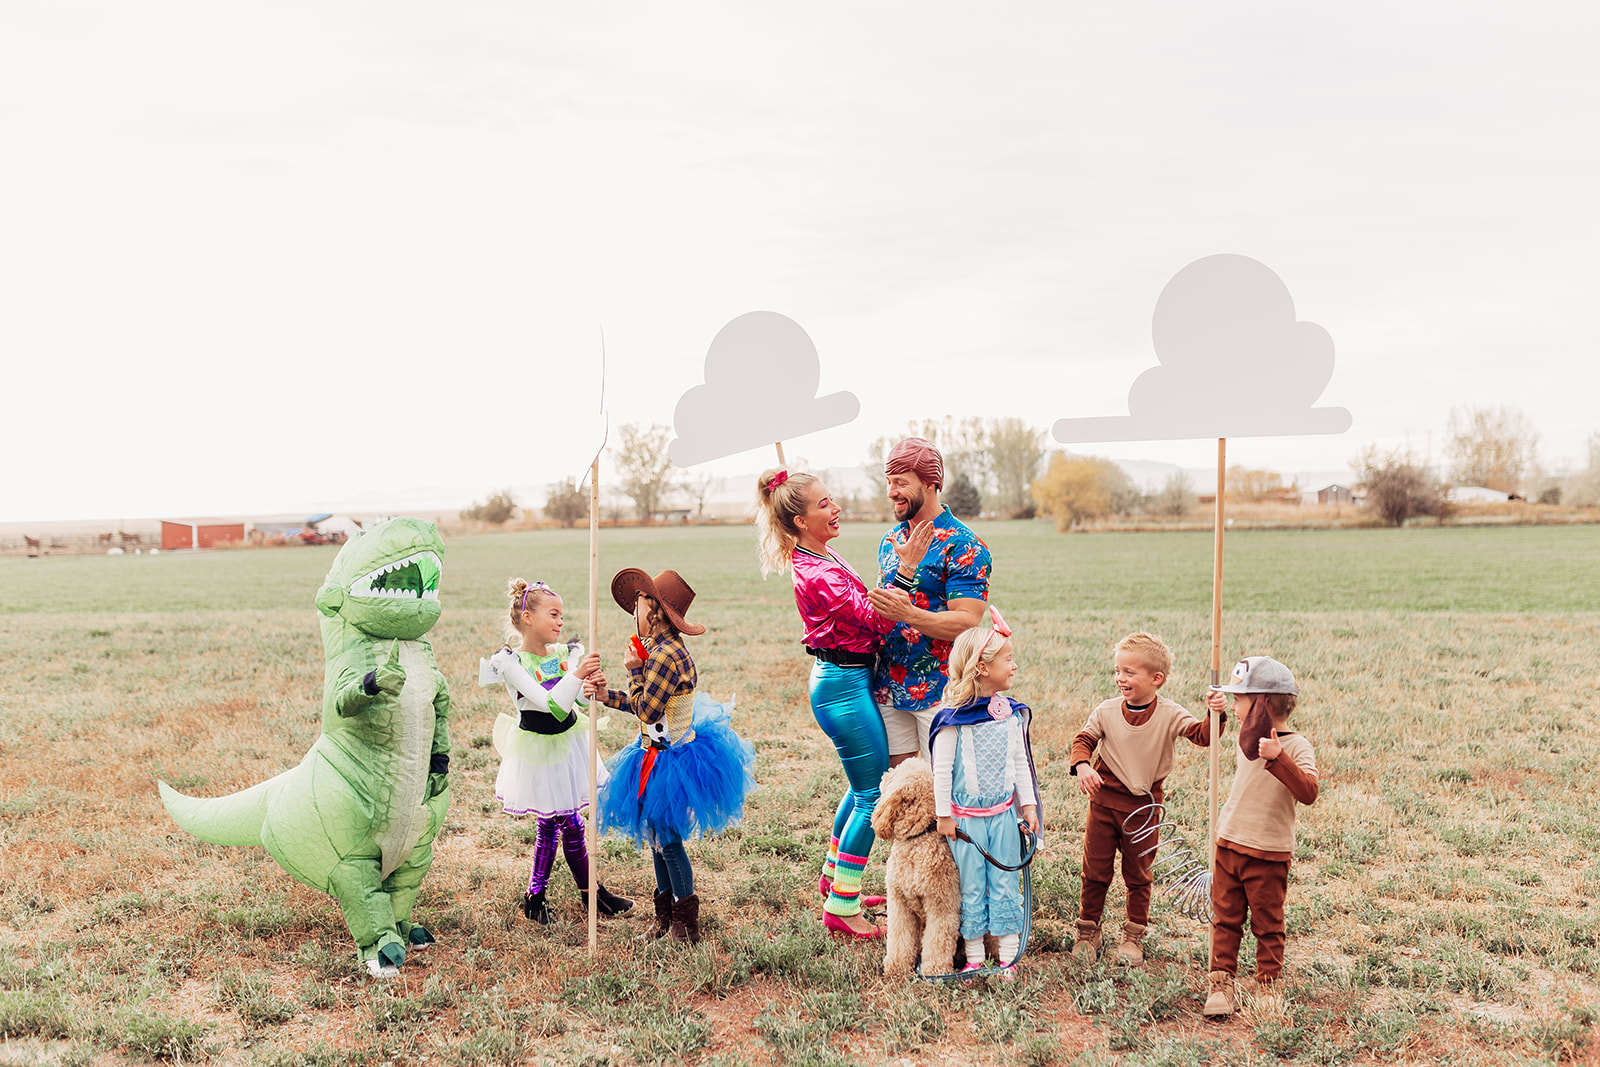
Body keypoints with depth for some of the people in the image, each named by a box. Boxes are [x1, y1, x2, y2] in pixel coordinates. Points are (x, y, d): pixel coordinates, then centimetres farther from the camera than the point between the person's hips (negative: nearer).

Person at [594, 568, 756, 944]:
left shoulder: (666, 655, -24)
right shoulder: (660, 650, 10)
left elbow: (647, 711, -22)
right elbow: (646, 706, 16)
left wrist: (634, 671, -14)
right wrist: (607, 695, 11)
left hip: (671, 762, -10)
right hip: (657, 756, 10)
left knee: (668, 839, -3)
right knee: (657, 835, 16)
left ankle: (686, 926, 9)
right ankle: (666, 917, 28)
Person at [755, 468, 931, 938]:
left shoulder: (820, 559, 9)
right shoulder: (817, 575, -23)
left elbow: (860, 612, 20)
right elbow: (878, 621, -25)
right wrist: (906, 566, -28)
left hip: (852, 678, 10)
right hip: (842, 684, -10)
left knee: (864, 784, 21)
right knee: (873, 794, -4)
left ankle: (833, 876, 36)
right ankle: (841, 907, 4)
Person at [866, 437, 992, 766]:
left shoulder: (963, 547, -11)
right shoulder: (890, 540, 13)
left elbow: (967, 624, -19)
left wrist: (907, 614, -30)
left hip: (940, 691, -6)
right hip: (888, 688, 6)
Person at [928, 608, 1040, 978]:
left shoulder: (1011, 714, 1)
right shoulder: (953, 718, -14)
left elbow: (1021, 762, 10)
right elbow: (942, 769, -10)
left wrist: (1028, 805, 8)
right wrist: (944, 815, -7)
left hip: (1003, 814, 4)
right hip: (965, 817, -4)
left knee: (1005, 885, 8)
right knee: (971, 889, 6)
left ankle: (1008, 957, 18)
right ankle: (974, 958, 18)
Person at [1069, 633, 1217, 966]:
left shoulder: (1169, 715, -12)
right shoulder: (1106, 711, -7)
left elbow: (1202, 735, -18)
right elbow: (1084, 739, -1)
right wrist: (1082, 765, -21)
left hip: (1143, 806, -1)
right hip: (1105, 800, 1)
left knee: (1139, 874, 11)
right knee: (1095, 870, 9)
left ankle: (1133, 936, 28)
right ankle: (1088, 931, 25)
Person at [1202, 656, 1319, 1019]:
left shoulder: (1296, 747, -15)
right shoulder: (1247, 739, 6)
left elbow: (1308, 793, -29)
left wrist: (1278, 758, -39)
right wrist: (1216, 711, 27)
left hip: (1269, 855, -6)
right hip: (1229, 843, 6)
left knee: (1267, 924, 7)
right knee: (1225, 918, 9)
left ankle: (1267, 986, 20)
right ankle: (1220, 982, 17)